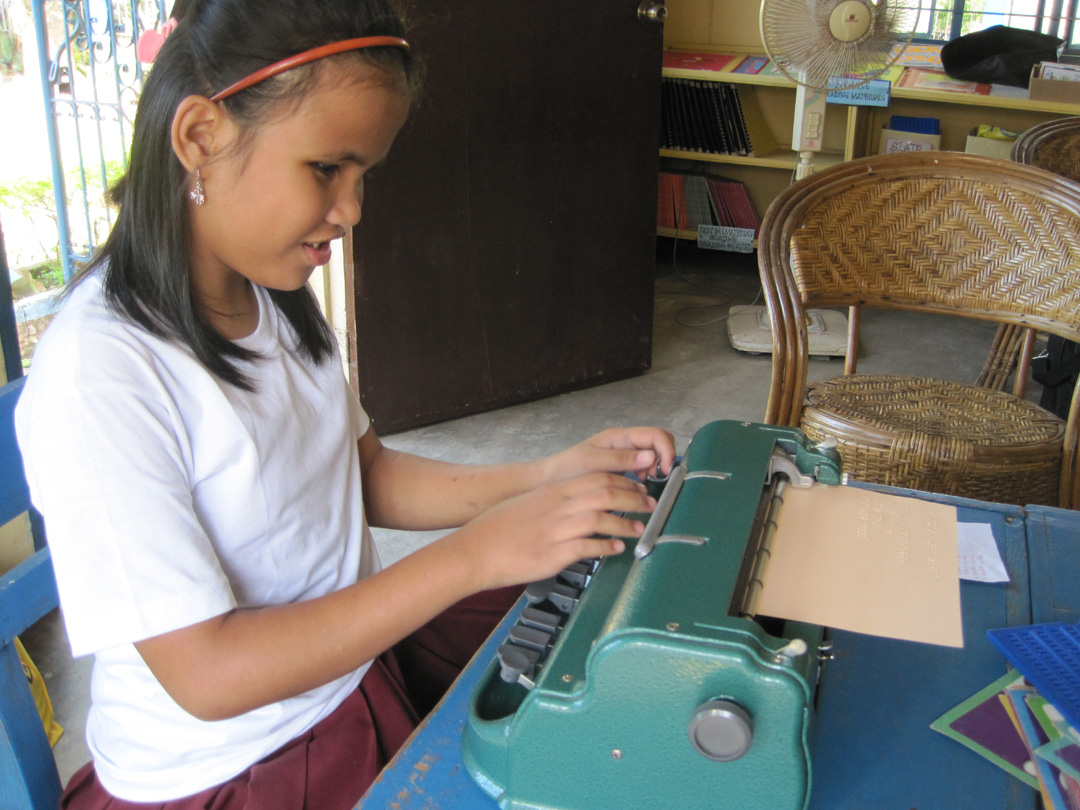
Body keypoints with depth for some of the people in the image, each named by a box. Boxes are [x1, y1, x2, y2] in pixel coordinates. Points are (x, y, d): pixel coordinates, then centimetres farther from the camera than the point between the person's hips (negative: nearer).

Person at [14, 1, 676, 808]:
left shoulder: (277, 295, -1)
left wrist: (547, 478, -7)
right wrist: (477, 554, -30)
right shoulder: (98, 377, -26)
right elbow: (205, 675, -26)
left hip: (358, 646, 7)